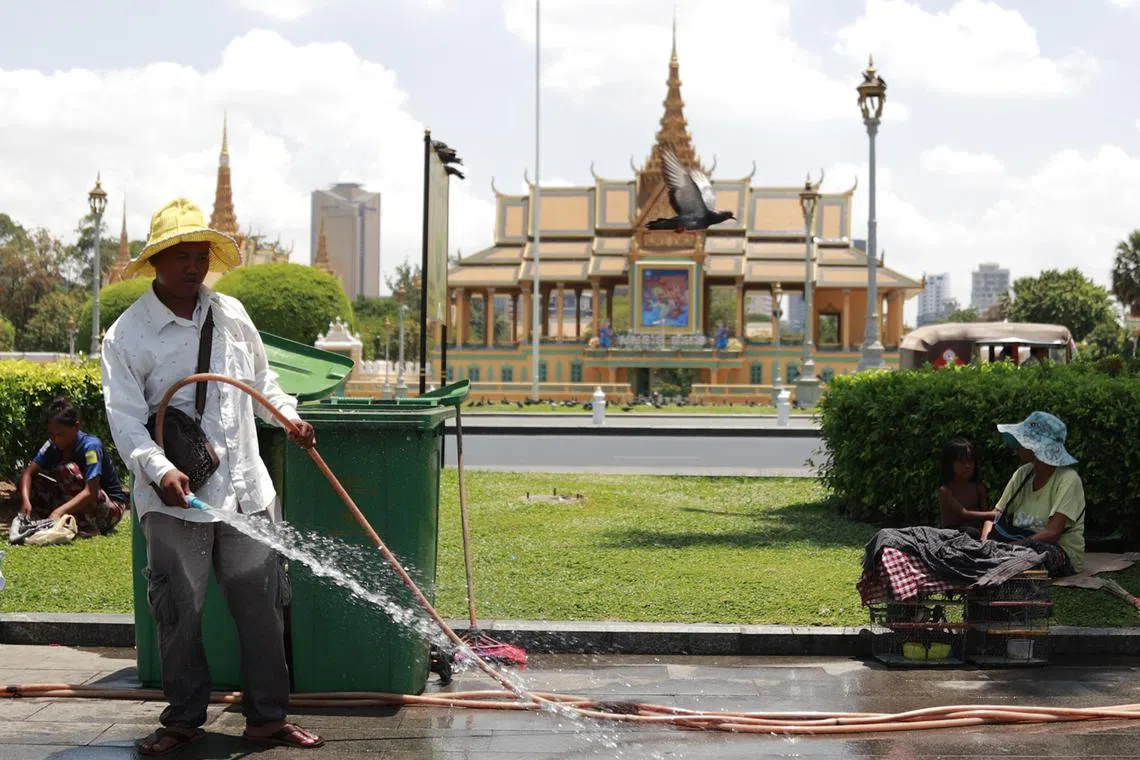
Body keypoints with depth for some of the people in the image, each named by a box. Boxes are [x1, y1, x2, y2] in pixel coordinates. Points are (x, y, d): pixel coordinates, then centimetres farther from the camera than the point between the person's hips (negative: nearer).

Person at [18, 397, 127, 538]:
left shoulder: (90, 446, -23)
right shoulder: (52, 446, -5)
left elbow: (91, 492, -32)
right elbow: (28, 473, -12)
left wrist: (59, 512, -41)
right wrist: (25, 500, -31)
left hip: (112, 507, -6)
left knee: (68, 469, -28)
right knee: (33, 482, -5)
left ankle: (87, 527, -22)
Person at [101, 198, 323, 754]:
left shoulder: (231, 314, 8)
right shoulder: (127, 334, -6)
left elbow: (261, 380, 22)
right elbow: (126, 419, -12)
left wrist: (287, 416, 4)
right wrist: (160, 470, -27)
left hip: (246, 490, 4)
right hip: (174, 499, -4)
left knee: (263, 604, 6)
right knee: (179, 611, 4)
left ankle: (267, 716, 18)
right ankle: (184, 719, 21)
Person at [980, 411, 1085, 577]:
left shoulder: (1068, 479, -14)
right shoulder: (1023, 473, 6)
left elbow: (1052, 533, -24)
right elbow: (995, 517, 3)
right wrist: (985, 543, -18)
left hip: (1063, 555, -6)